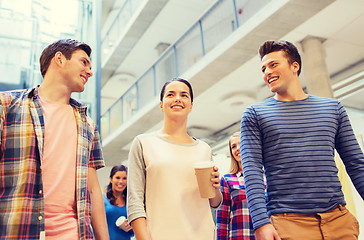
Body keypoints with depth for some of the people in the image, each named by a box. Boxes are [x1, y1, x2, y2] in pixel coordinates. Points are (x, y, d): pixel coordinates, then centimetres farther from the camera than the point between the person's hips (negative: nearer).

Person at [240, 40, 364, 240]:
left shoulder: (333, 108, 11)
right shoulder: (254, 114, 4)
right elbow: (251, 171, -5)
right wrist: (261, 223, -16)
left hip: (338, 219, 3)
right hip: (287, 223, -2)